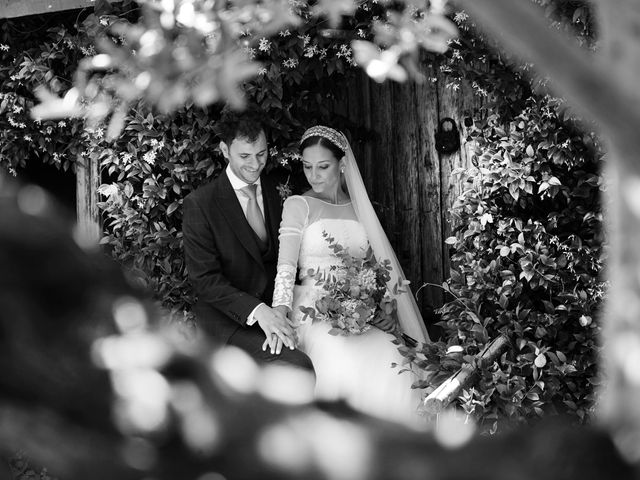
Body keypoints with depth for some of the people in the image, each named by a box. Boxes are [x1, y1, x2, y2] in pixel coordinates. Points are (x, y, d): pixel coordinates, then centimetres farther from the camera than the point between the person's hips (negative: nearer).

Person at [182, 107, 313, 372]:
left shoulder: (274, 190, 12)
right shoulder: (199, 204, -6)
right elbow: (204, 279, -10)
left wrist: (279, 313, -7)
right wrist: (257, 310, -23)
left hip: (273, 311, 6)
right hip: (228, 319, -6)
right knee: (298, 367, -29)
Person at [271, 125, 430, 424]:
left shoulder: (358, 207, 18)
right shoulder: (298, 206, 6)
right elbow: (286, 267, -5)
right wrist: (279, 315, -21)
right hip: (314, 312, -4)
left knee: (394, 365, -26)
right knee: (346, 367, -34)